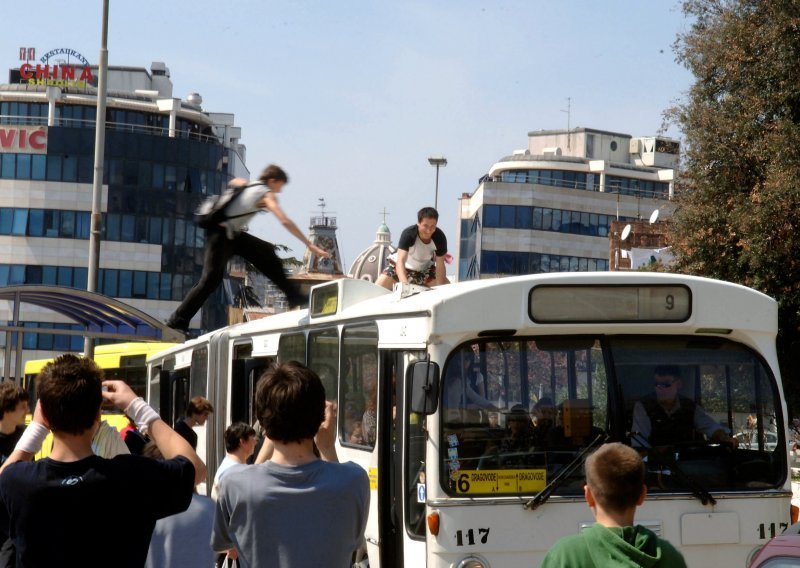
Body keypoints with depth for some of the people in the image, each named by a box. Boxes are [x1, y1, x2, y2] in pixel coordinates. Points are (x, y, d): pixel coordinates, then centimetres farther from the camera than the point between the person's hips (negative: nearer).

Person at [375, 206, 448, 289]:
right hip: (403, 267, -3)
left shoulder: (439, 237, -26)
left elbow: (440, 265, -21)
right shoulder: (408, 234, -34)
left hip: (425, 268, 3)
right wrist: (404, 284, -60)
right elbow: (400, 261, -43)